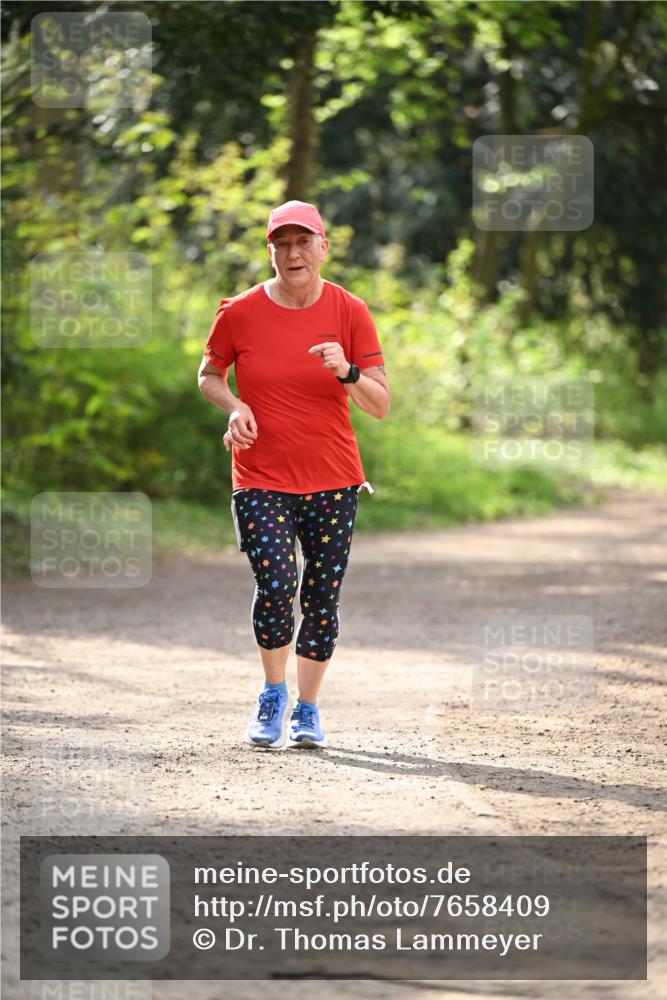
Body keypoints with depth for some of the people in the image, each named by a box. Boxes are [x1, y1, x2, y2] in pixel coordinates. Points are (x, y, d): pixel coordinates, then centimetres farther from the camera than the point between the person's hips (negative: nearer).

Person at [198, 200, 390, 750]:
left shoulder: (350, 312, -3)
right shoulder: (240, 313, -4)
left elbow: (381, 405, -3)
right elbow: (209, 375, 13)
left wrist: (347, 372, -22)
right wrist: (234, 406, -8)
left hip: (333, 479, 1)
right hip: (260, 479, -1)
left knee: (322, 599, 2)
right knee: (275, 583, -18)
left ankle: (307, 708, 21)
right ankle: (272, 696, 5)